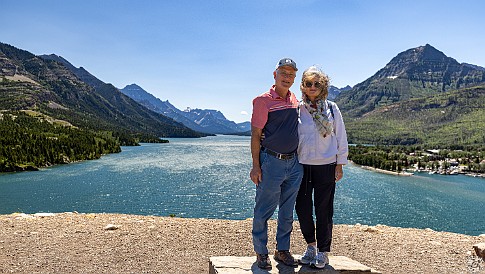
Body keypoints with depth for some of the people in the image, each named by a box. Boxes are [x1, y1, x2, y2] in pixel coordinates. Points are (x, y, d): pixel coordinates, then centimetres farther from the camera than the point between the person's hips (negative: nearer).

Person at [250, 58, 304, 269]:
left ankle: (282, 250, 29)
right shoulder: (263, 100, -8)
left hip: (294, 163, 6)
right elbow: (255, 134, -8)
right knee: (263, 211, 3)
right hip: (271, 162, -6)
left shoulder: (294, 99, 11)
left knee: (287, 212, 14)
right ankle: (261, 253, 19)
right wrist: (256, 165, -13)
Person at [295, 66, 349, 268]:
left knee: (323, 210, 3)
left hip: (326, 166, -1)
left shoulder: (331, 108, 3)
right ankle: (311, 245, 27)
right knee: (302, 207, 5)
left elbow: (341, 137, 5)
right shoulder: (297, 109, 3)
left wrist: (340, 165, 2)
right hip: (302, 165, 1)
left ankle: (323, 252, 18)